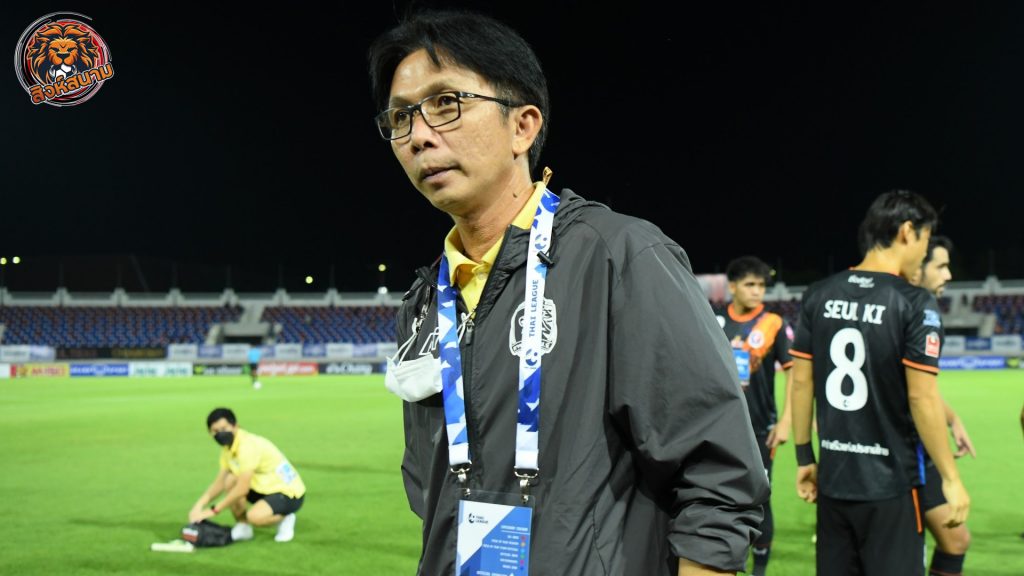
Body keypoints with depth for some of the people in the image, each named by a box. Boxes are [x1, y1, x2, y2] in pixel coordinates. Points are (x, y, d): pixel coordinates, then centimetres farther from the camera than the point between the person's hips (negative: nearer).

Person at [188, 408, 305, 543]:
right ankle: (242, 528, 5)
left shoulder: (248, 445, -26)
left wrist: (213, 510, -22)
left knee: (255, 516, -33)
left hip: (290, 493, -9)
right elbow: (220, 483, 7)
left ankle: (284, 519, -1)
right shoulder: (228, 447, 3)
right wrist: (199, 505, -7)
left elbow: (242, 489, -28)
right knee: (230, 480, -8)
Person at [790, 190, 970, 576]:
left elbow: (801, 382, 5)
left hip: (833, 480, 5)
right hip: (890, 484, -5)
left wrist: (804, 456, 14)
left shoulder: (818, 297, 3)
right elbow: (922, 399, -14)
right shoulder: (914, 305, -12)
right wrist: (951, 478, -6)